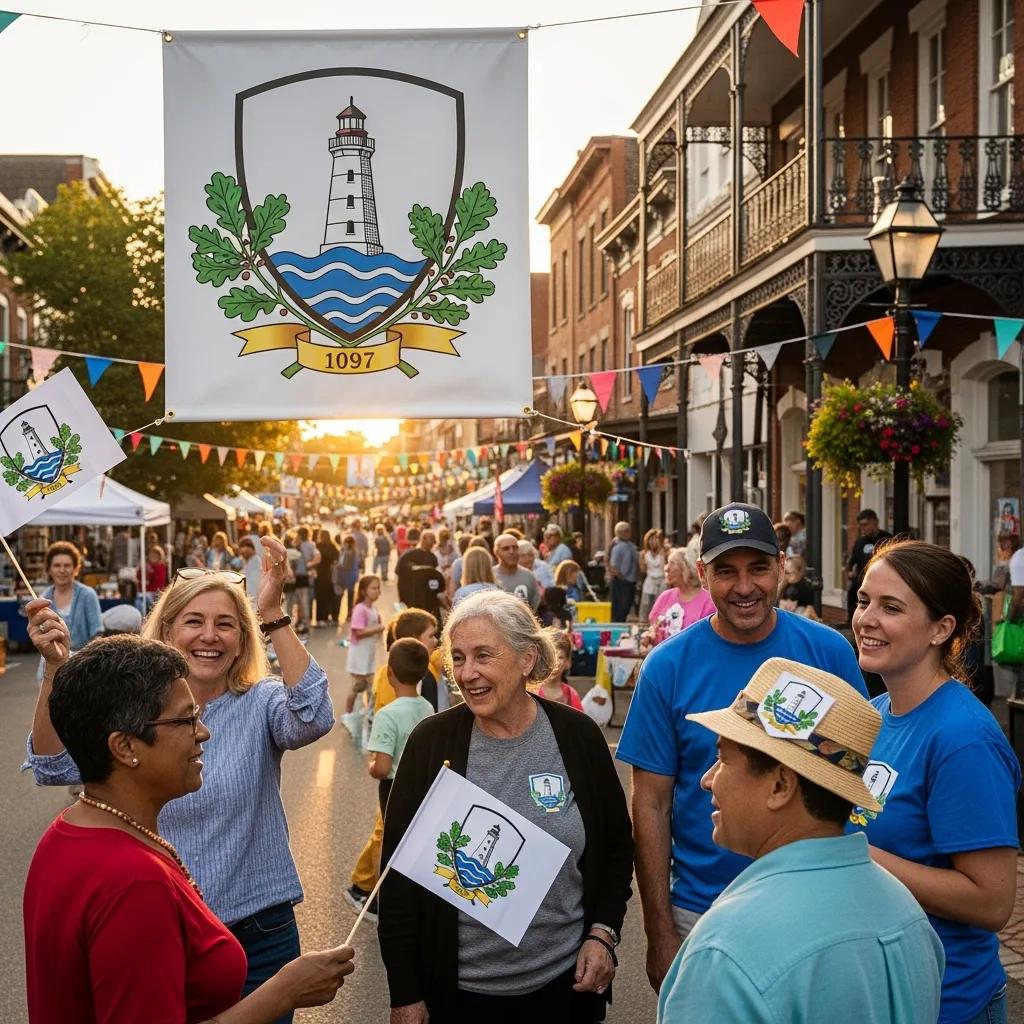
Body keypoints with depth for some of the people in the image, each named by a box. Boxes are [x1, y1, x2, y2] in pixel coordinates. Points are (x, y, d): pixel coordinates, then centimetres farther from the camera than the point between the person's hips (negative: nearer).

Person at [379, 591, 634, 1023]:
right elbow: (399, 873, -5)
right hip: (459, 988, -1)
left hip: (564, 981, 1)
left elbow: (616, 849, 7)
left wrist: (602, 934, -6)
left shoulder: (577, 736, -5)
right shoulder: (431, 741, -8)